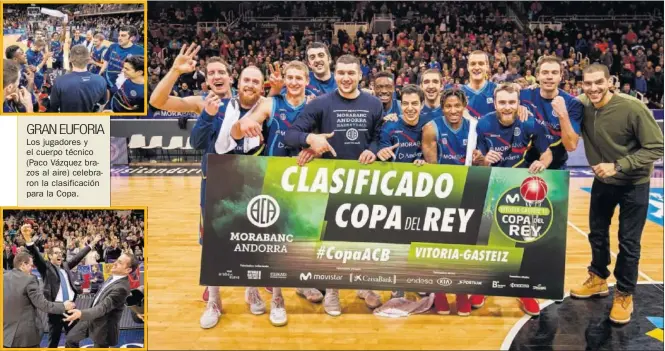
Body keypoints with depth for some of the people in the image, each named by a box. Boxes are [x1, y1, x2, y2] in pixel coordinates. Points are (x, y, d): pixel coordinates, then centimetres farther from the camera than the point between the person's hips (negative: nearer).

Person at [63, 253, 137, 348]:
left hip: (103, 326, -9)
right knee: (70, 339, 16)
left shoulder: (121, 288, -32)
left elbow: (103, 307, -37)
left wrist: (81, 313, -49)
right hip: (91, 319, 9)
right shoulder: (114, 277, -3)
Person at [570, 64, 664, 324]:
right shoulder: (581, 106, -13)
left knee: (628, 242, 3)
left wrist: (617, 166, -30)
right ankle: (598, 280, 38)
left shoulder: (632, 108, -26)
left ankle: (624, 295, 21)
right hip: (602, 181, 4)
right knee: (597, 233, 17)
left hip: (634, 184, -4)